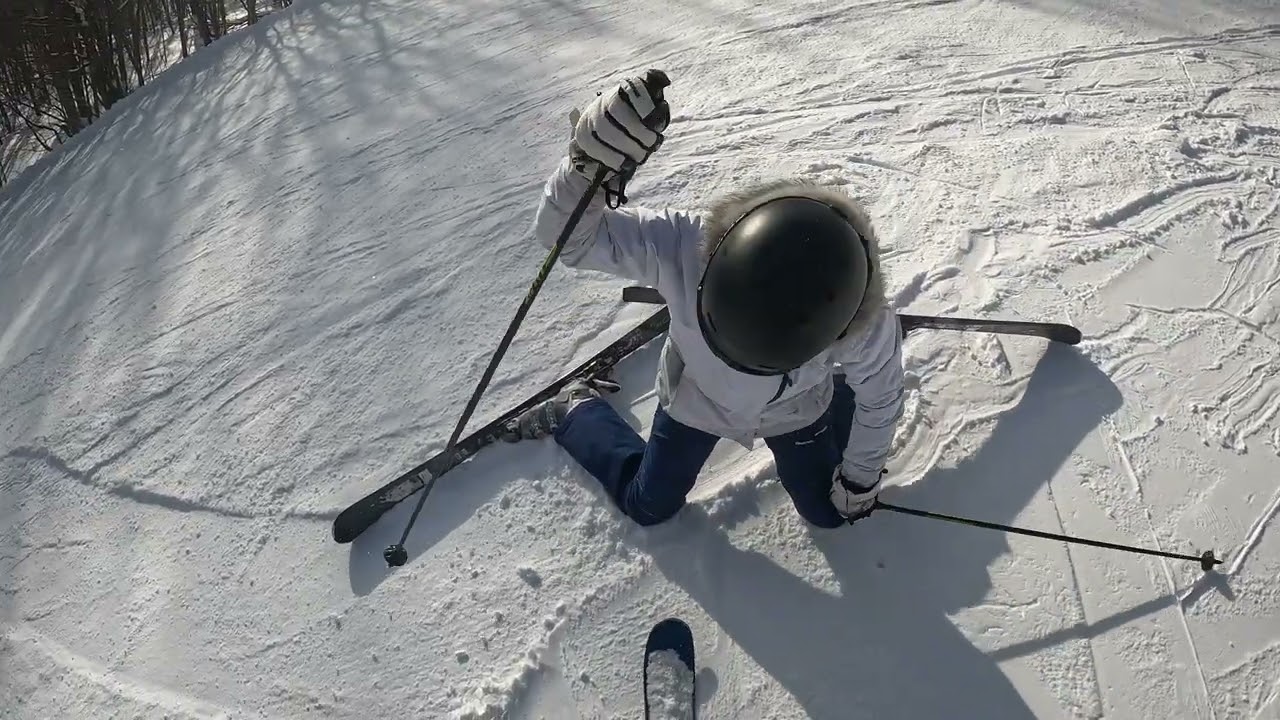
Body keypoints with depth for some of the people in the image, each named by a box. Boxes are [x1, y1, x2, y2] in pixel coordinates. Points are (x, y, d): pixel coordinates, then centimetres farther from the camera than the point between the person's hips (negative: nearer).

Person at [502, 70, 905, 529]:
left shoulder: (865, 327, -39)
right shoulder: (683, 249, -45)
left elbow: (879, 395, -17)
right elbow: (569, 239, -37)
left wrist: (861, 477, -1)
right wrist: (589, 168, -60)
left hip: (793, 414, 1)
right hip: (694, 400, 0)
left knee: (827, 512, 23)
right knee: (647, 507, 19)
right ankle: (576, 411, 42)